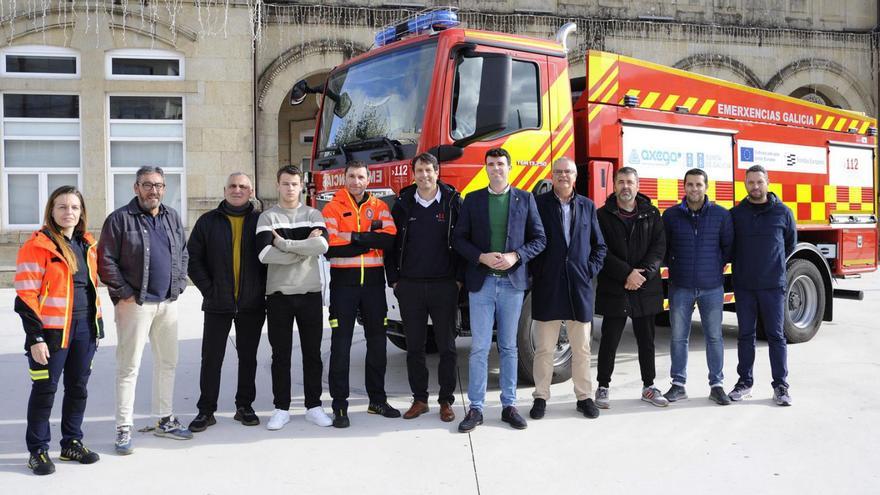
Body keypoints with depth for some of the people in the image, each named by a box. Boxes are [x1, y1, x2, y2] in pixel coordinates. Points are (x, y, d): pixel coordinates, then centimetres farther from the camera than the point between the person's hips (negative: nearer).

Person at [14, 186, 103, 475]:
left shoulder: (87, 244, 11)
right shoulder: (37, 245, -9)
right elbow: (26, 295, -12)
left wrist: (97, 323, 17)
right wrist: (35, 337, -16)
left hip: (84, 328, 6)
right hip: (52, 329, -6)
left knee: (78, 387, 13)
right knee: (45, 389, 3)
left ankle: (72, 443, 27)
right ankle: (37, 451, 16)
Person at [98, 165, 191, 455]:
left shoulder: (172, 218, 12)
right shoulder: (120, 219, -6)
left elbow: (183, 254, 19)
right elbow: (105, 261, -9)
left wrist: (179, 284, 7)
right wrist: (124, 292, -11)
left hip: (168, 303, 6)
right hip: (135, 304, -6)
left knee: (167, 362, 12)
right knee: (129, 366, -2)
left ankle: (165, 420, 25)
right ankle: (124, 429, 7)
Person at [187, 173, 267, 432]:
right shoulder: (208, 221, 4)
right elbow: (193, 258, 2)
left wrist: (262, 288, -3)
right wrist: (208, 289, -6)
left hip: (252, 304, 1)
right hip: (217, 304, 0)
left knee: (248, 357, 10)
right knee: (211, 358, 3)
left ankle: (245, 406, 22)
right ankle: (206, 410, 12)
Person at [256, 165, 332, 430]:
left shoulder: (313, 215, 7)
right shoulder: (267, 217, 4)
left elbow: (322, 245, -14)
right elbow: (265, 254, -13)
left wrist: (283, 243, -13)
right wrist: (304, 248, -11)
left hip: (310, 292, 1)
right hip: (278, 293, -1)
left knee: (312, 353, 6)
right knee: (281, 354, 5)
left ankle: (314, 406, 17)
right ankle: (281, 408, 15)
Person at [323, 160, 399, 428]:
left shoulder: (380, 207, 7)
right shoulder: (333, 208, -1)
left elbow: (390, 238, -10)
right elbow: (330, 248, -14)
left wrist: (356, 237, -16)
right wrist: (370, 240, -12)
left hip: (373, 280, 3)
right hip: (344, 282, -3)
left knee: (377, 341, 11)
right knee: (341, 344, 0)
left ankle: (377, 399, 24)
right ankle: (339, 405, 7)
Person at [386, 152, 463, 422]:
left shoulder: (454, 202, 1)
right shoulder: (402, 204, 7)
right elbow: (391, 243, 10)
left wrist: (459, 278, -4)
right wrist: (394, 279, 4)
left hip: (444, 286, -2)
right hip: (409, 287, 2)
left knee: (446, 346, 4)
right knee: (414, 346, 7)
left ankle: (446, 400, 14)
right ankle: (419, 398, 18)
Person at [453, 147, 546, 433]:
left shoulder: (525, 199, 5)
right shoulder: (472, 200, 6)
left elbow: (539, 239, 3)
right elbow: (459, 239, 4)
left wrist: (515, 256, -13)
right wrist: (482, 257, -12)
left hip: (512, 282, 0)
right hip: (481, 282, 0)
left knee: (509, 347, 9)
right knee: (479, 348, 1)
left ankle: (509, 406, 18)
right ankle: (475, 408, 8)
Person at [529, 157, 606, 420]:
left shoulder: (587, 206, 10)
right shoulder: (538, 204, 1)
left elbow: (599, 246, 13)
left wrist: (590, 270, 1)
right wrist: (537, 272, -6)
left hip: (579, 287, 3)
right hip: (547, 287, -2)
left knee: (581, 349, 10)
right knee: (544, 348, 5)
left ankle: (584, 396, 21)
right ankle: (541, 397, 16)